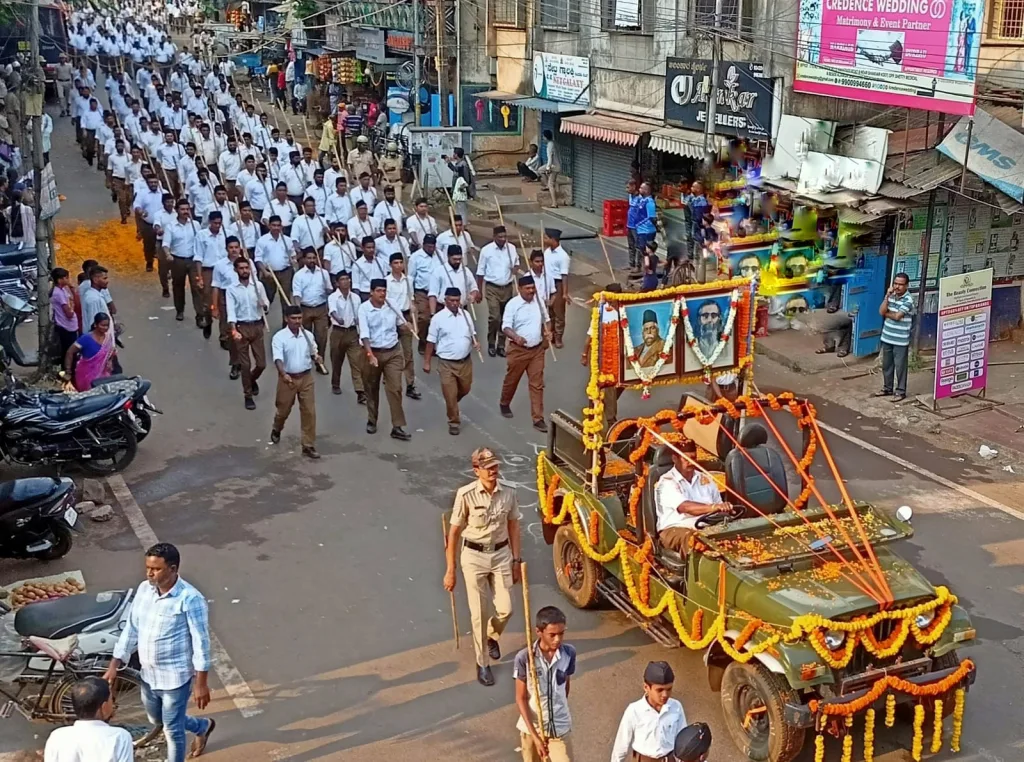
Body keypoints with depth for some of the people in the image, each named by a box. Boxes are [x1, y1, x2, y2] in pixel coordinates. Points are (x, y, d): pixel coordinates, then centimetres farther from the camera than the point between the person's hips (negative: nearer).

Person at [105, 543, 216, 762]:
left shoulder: (190, 599, -24)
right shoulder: (144, 590, -4)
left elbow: (201, 643, -19)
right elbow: (131, 629, 6)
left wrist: (201, 683, -17)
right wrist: (114, 665, 5)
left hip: (176, 678, -7)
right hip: (148, 675, 7)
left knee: (172, 730, 6)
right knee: (156, 720, 27)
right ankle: (202, 727, 52)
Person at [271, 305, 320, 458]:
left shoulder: (308, 335, 1)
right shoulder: (279, 337, -14)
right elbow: (278, 358, -27)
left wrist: (317, 358, 2)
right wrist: (283, 374, -40)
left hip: (306, 377, 3)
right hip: (288, 378, -3)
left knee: (309, 412, 0)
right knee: (283, 410, 15)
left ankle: (308, 446, 7)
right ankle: (276, 430, 48)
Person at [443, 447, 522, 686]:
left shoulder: (508, 493, -6)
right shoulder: (466, 495, -16)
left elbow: (513, 527, 6)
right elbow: (454, 532, -9)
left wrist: (516, 560, 7)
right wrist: (450, 570, -7)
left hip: (501, 554, 3)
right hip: (474, 556, -3)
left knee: (505, 609, 4)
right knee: (480, 613, 3)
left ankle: (491, 637, 39)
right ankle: (483, 663, 21)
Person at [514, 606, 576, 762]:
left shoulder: (569, 653, -12)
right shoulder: (524, 658, -19)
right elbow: (521, 698, -13)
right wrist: (534, 735, -17)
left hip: (560, 728, 1)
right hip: (532, 728, -1)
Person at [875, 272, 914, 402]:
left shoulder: (908, 300, -15)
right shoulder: (891, 296, 6)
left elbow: (897, 316, -21)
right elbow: (881, 311, -5)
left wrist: (886, 313, -2)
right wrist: (887, 296, -12)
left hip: (900, 341, -7)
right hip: (887, 338, 7)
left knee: (900, 366, 2)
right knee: (886, 365, 15)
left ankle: (900, 391, 12)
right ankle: (887, 388, 28)